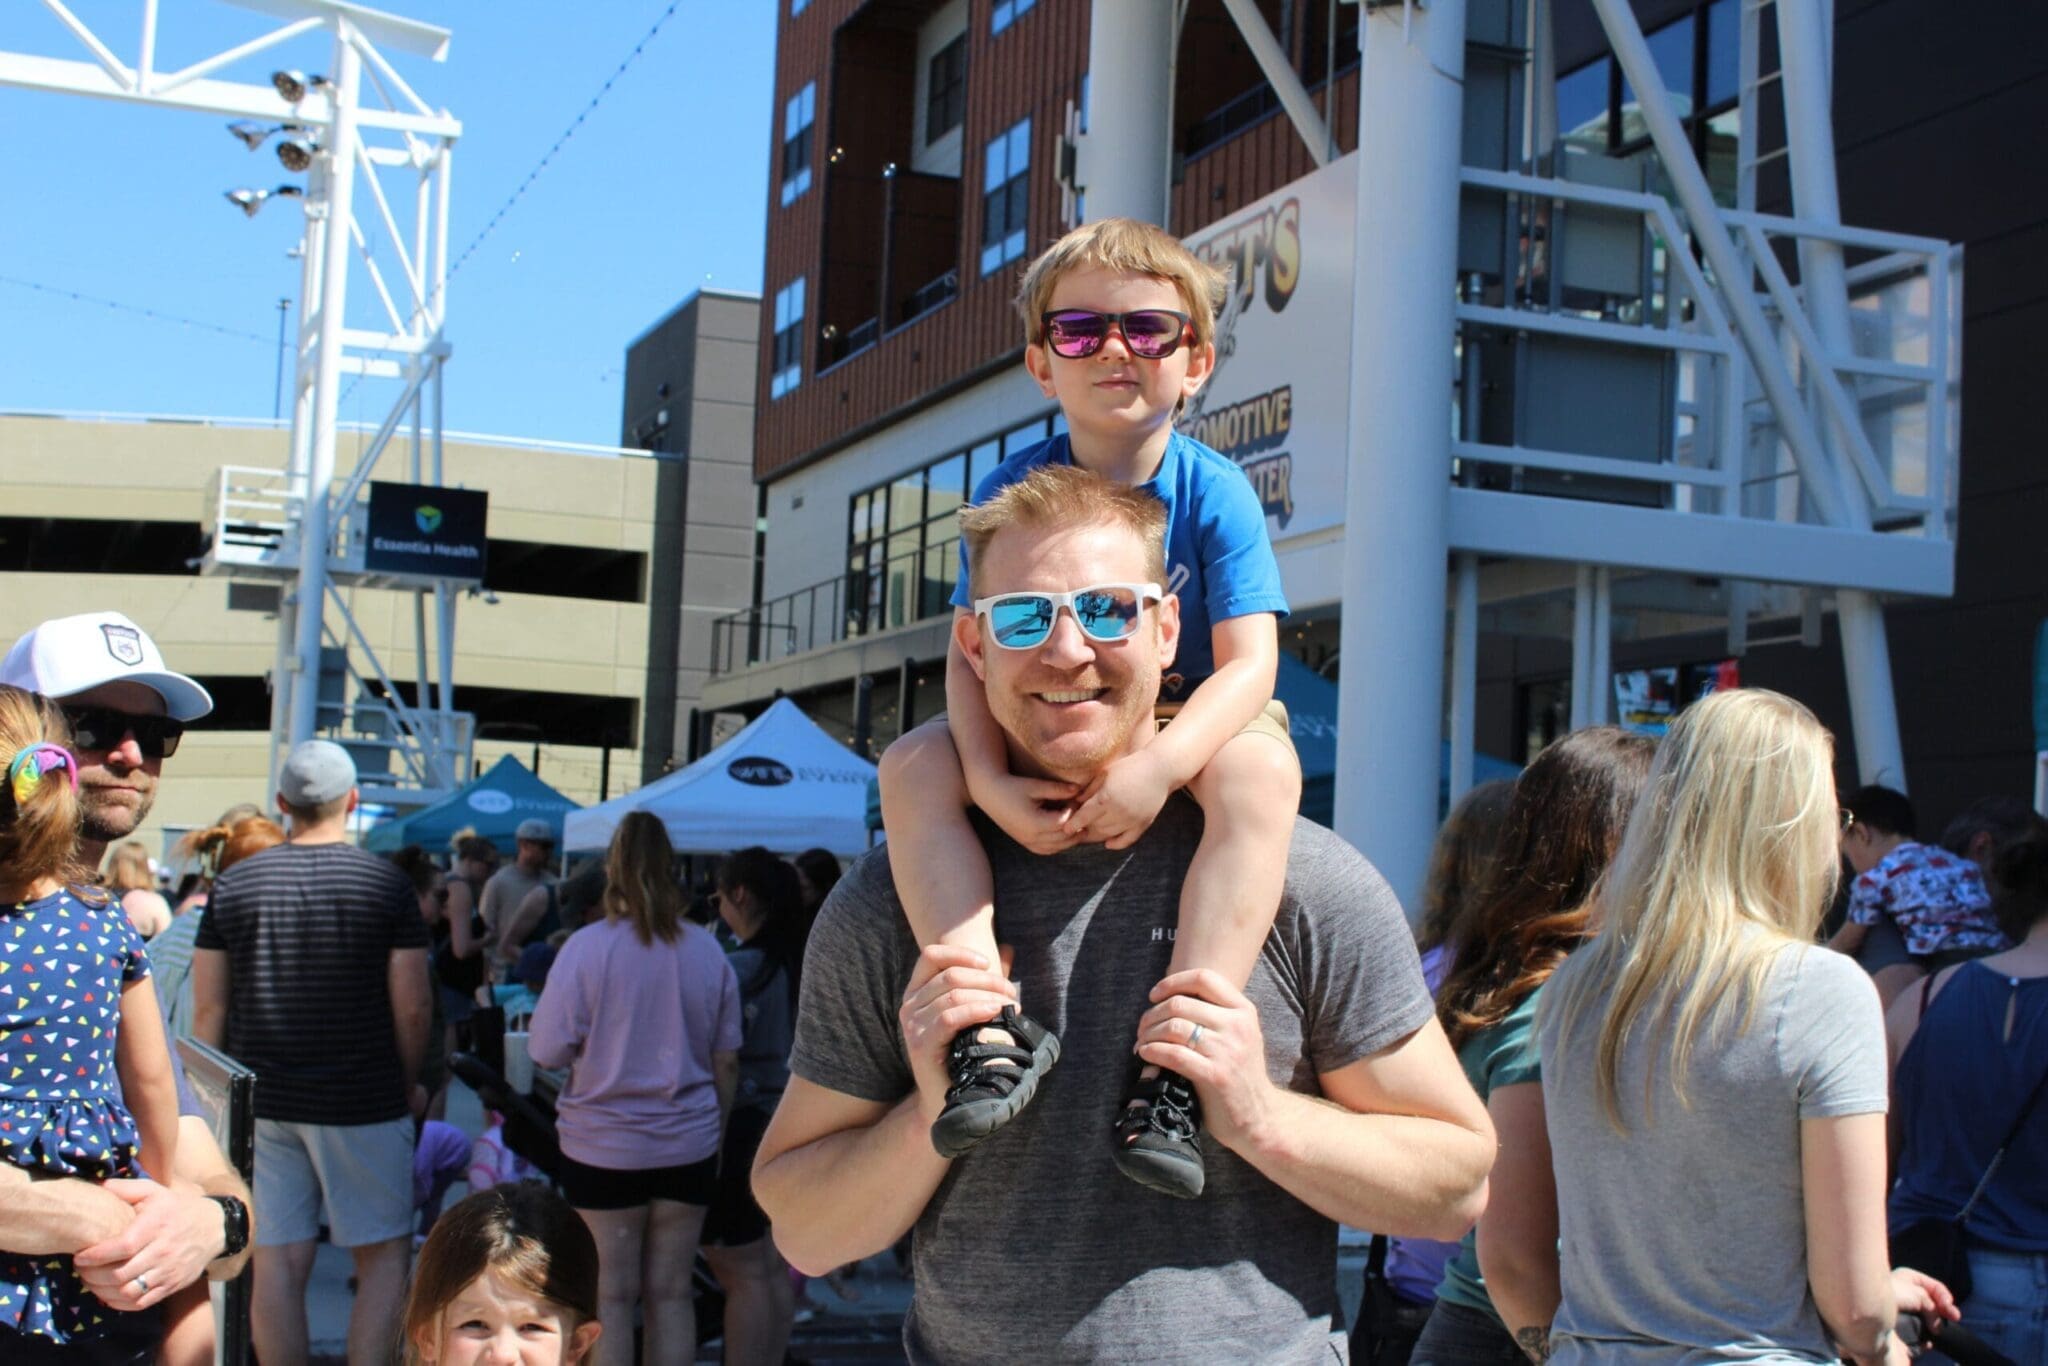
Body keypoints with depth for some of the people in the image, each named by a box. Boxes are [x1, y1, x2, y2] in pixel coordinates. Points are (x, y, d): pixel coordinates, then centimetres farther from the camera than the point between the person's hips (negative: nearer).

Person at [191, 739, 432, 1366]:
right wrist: (409, 1084, 8)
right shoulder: (386, 884, -6)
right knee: (384, 1256, 6)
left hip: (261, 1102, 3)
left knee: (277, 1263, 6)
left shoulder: (234, 884, 2)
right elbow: (412, 1006, -7)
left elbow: (208, 1009, 3)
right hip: (362, 1102, -3)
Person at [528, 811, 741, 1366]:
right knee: (670, 1292, 10)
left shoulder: (586, 947, -10)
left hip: (603, 1145, -3)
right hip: (688, 1146, 3)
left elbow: (549, 1051, -8)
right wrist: (718, 1130, 18)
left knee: (610, 1295, 5)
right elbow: (727, 1060, 7)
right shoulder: (708, 951, 1)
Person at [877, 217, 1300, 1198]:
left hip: (1191, 730, -2)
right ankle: (994, 1025, -31)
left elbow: (1249, 662, -19)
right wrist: (990, 781, -30)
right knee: (911, 765, -22)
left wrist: (1162, 765, -37)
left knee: (1261, 768, -36)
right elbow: (971, 650, -11)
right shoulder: (1012, 491, -5)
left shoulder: (1215, 492, -11)